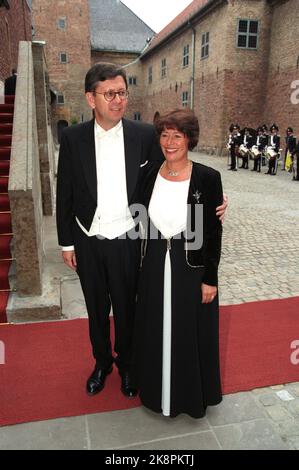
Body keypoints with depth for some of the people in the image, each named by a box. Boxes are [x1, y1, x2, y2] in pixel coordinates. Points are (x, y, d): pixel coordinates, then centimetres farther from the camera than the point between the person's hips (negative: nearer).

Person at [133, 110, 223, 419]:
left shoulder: (207, 178, -14)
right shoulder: (149, 174, -2)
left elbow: (214, 232, -10)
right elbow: (145, 222, 6)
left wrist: (210, 279, -9)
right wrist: (146, 263, 8)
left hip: (192, 266, -3)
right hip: (155, 265, 4)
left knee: (191, 332, 14)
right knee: (156, 330, 19)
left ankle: (193, 394, 42)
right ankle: (157, 388, 46)